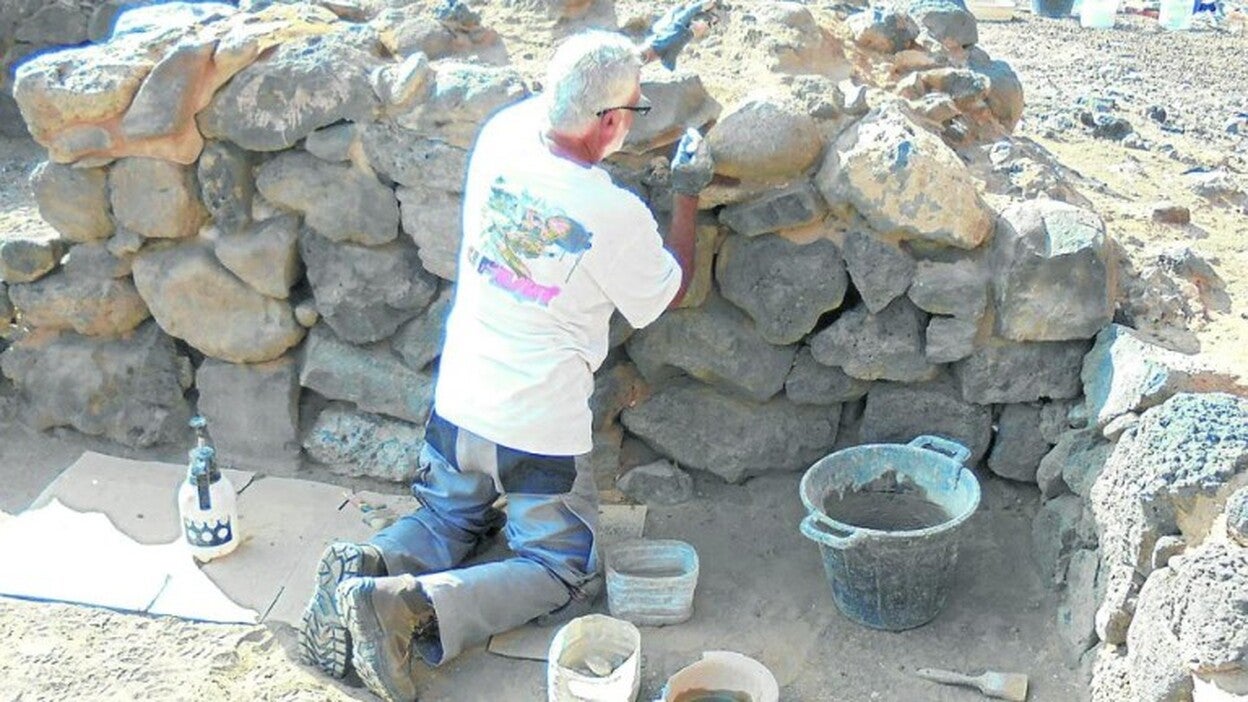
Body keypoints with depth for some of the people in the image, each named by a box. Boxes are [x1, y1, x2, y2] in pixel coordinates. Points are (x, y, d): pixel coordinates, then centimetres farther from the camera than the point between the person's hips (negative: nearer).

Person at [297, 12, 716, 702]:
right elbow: (669, 291, 0)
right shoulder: (615, 214, -22)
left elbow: (553, 97, 17)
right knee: (565, 573, 12)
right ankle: (412, 608, -11)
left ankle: (366, 567, 0)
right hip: (539, 430, -6)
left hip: (456, 404, 6)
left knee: (447, 520, 31)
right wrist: (687, 192, 10)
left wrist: (640, 55, 26)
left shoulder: (501, 134, -8)